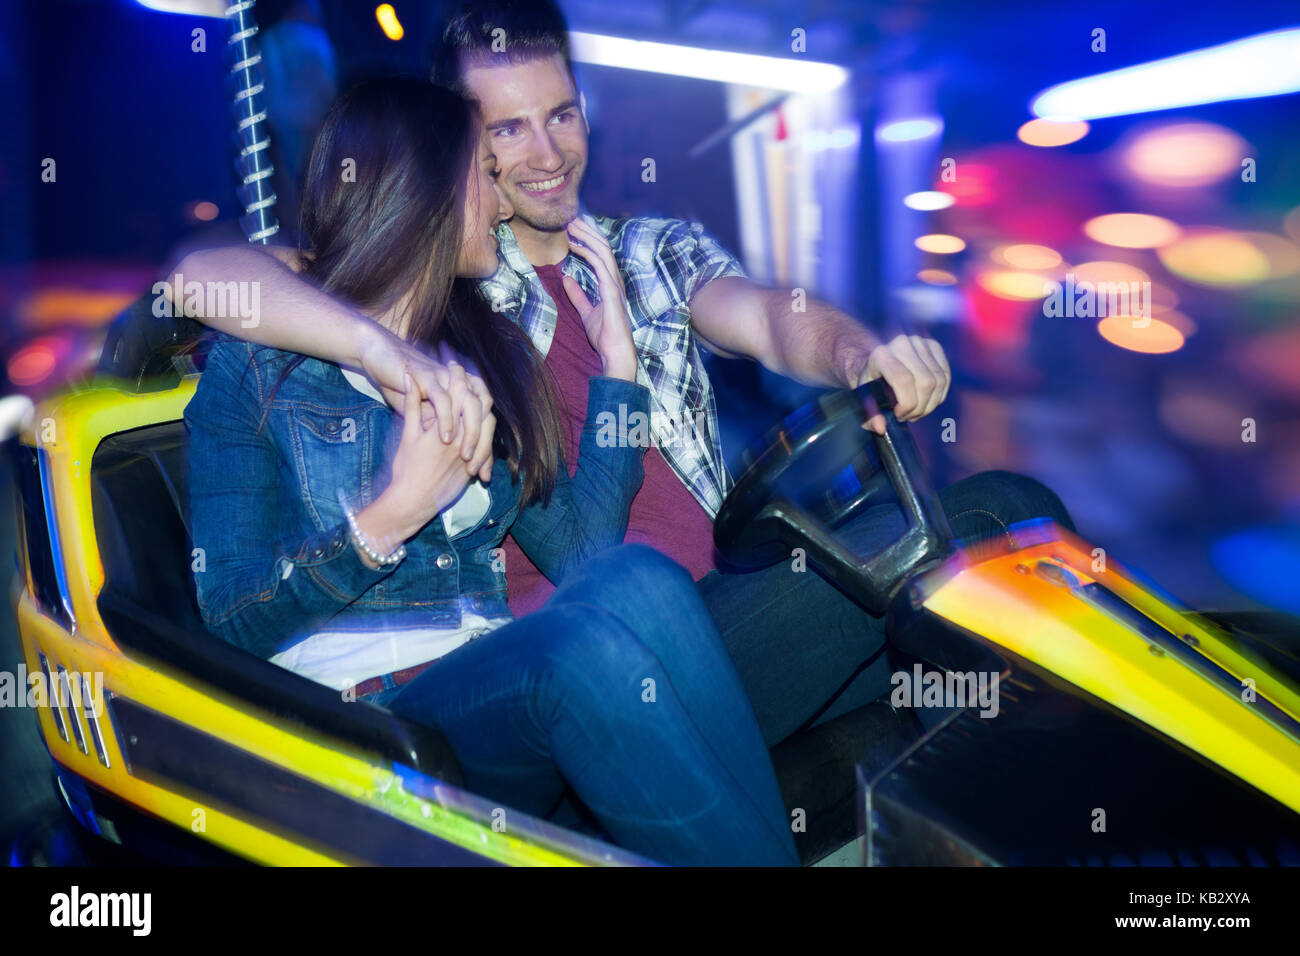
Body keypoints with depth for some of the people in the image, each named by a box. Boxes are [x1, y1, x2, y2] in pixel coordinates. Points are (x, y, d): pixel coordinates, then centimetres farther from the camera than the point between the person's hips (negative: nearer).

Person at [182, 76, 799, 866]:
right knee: (596, 641, -34)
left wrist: (617, 363, 12)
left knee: (638, 582, -29)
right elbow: (229, 621, -4)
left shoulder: (488, 357, 19)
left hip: (499, 696, 5)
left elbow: (578, 553, 9)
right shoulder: (259, 361, 4)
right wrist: (393, 515, -17)